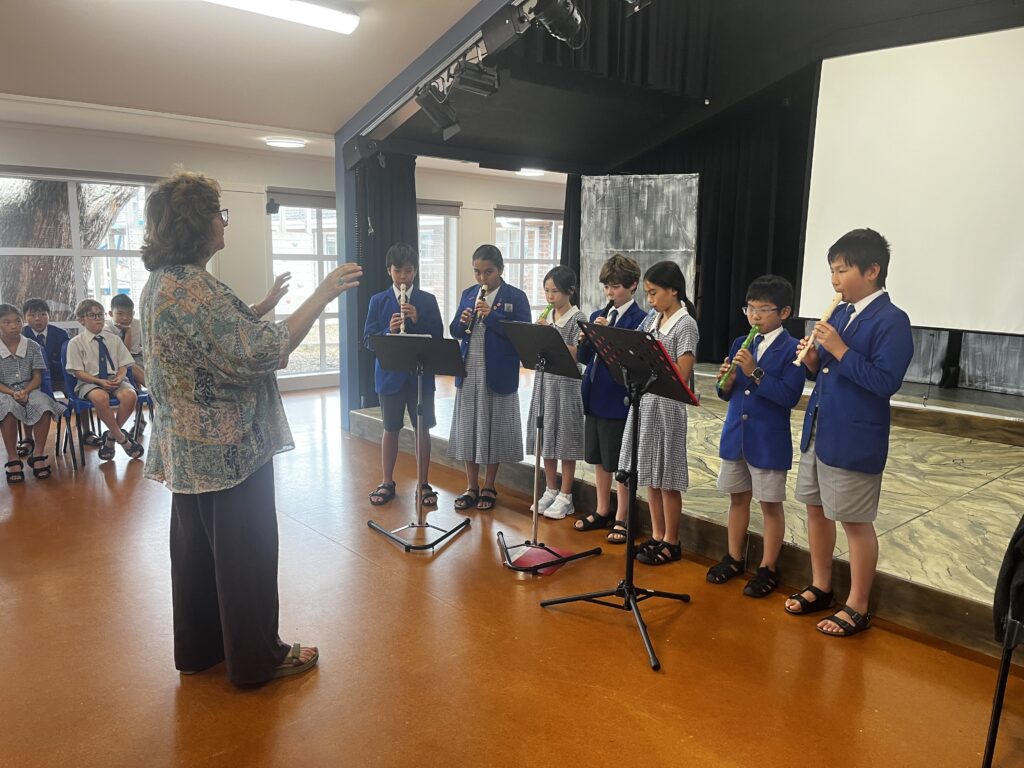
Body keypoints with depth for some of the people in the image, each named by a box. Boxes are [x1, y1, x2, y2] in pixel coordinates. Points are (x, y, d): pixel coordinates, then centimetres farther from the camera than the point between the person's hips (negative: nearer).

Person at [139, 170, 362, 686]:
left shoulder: (160, 283, 9)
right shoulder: (193, 287, -23)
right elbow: (262, 352, -28)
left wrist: (260, 310, 15)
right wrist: (322, 295, -23)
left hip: (187, 450, 10)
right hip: (229, 450, -10)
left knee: (195, 548, 19)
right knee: (245, 555, 4)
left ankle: (198, 648, 35)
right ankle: (257, 659, 19)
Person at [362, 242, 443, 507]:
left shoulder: (428, 300, 2)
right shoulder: (378, 301, 2)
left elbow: (438, 337, -3)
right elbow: (368, 340, -3)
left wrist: (418, 320, -18)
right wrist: (388, 331, -21)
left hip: (421, 375, 0)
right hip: (390, 375, 0)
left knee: (423, 429, 6)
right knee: (390, 429, 10)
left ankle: (424, 484, 18)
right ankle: (387, 483, 23)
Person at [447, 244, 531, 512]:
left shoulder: (516, 297, -4)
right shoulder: (468, 294, 10)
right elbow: (454, 332, 10)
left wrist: (491, 315, -21)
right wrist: (462, 321, -12)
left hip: (498, 375, -4)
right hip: (468, 373, 4)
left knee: (493, 429, 6)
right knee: (468, 428, 9)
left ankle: (489, 487, 21)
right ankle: (471, 487, 23)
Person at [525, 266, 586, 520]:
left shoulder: (578, 319, -7)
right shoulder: (545, 318, 9)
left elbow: (575, 354, -15)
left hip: (566, 384, -6)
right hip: (544, 381, 6)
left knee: (565, 441, 1)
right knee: (546, 438, 11)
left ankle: (565, 496, 11)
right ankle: (551, 490, 24)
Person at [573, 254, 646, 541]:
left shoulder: (639, 319, -9)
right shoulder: (597, 316, 11)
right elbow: (585, 358, 10)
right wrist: (586, 339, -9)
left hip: (619, 399, -7)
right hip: (594, 396, 7)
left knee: (619, 462, 5)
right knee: (599, 458, 17)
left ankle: (620, 518, 19)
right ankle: (602, 511, 32)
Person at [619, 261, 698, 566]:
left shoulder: (685, 325, -10)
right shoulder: (650, 320, 11)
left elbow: (681, 375, -16)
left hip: (667, 406, -7)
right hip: (644, 401, 7)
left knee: (667, 478, 2)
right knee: (650, 475, 13)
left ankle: (671, 543, 15)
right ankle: (656, 536, 25)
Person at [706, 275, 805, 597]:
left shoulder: (791, 349, -10)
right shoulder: (740, 344, 7)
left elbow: (790, 396, -21)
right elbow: (728, 393, 9)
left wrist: (755, 372, -26)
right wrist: (727, 382, -13)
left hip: (769, 441, -6)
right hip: (734, 436, 6)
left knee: (770, 505, 7)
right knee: (738, 498, 17)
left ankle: (768, 569, 20)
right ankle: (734, 558, 31)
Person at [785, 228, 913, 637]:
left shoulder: (892, 321, -13)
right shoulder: (839, 314, 9)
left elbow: (885, 381, -22)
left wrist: (839, 349, -23)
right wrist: (813, 360, -7)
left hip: (854, 440, -8)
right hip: (818, 430, 8)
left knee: (855, 522, 5)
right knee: (816, 508, 17)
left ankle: (857, 607, 20)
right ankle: (821, 587, 35)